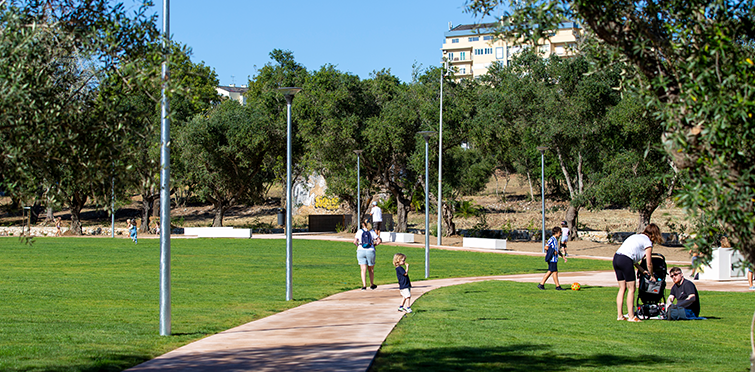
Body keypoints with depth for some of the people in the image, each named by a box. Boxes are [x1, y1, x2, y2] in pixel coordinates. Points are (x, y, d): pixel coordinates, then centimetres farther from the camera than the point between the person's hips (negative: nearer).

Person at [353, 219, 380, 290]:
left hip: (361, 251, 0)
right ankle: (372, 285, 26)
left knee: (363, 269, -2)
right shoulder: (372, 232, 3)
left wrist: (358, 245, 10)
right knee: (371, 269, 15)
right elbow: (379, 241, -1)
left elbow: (355, 241, -8)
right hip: (370, 251, 1)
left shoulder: (359, 231, 1)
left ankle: (364, 285, -13)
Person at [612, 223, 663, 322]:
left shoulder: (637, 236, 26)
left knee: (622, 288, 14)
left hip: (616, 257, 8)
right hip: (625, 260, -8)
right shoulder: (648, 242, 4)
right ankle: (631, 317, 2)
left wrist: (642, 270, 31)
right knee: (631, 289, 1)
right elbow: (649, 264, 7)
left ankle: (620, 316, 14)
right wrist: (652, 276, 24)